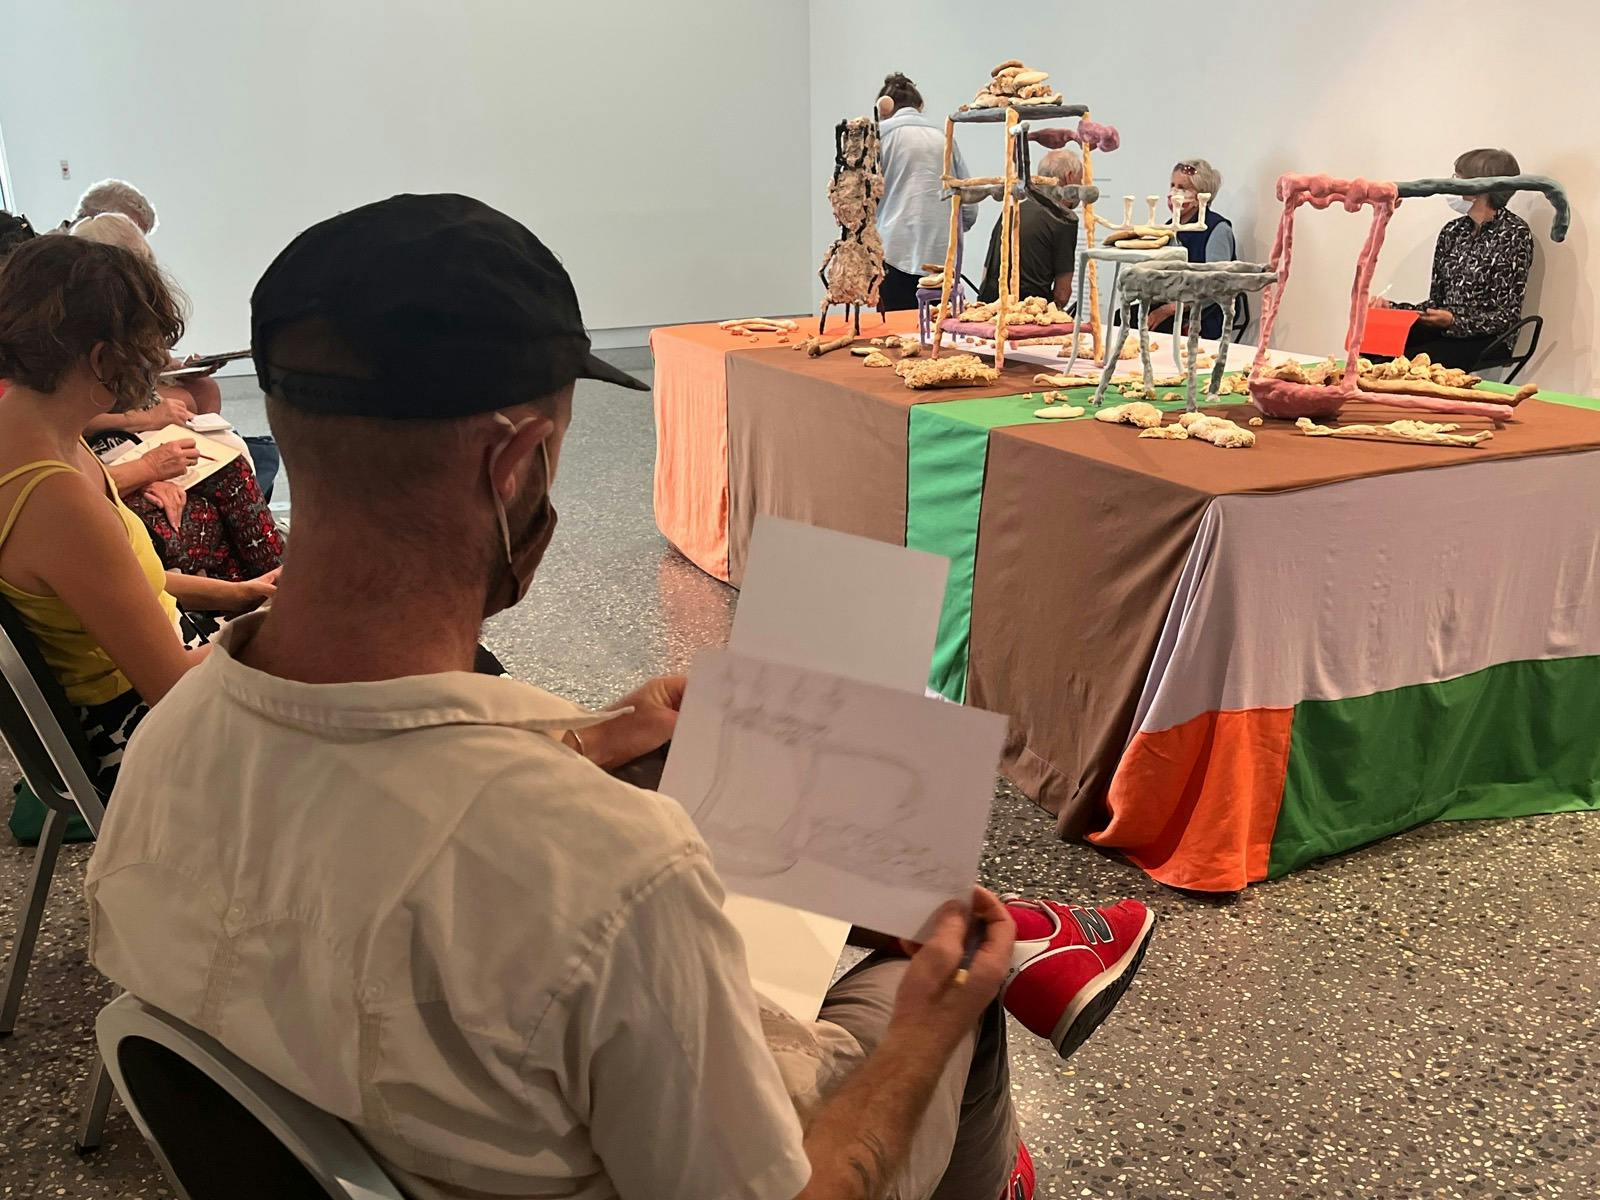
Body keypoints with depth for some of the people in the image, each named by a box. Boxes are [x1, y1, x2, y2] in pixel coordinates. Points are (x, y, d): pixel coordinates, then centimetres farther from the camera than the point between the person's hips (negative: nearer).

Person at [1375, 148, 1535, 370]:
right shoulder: (1452, 231, 14)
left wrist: (1454, 320, -22)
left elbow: (1507, 316, -8)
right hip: (1441, 332, 6)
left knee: (1412, 361, -33)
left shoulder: (1515, 234, -4)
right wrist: (1393, 309, 0)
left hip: (1483, 340, -6)